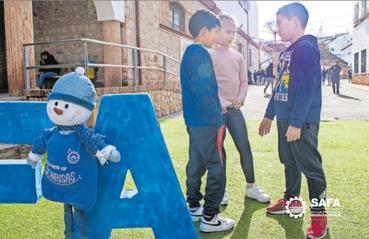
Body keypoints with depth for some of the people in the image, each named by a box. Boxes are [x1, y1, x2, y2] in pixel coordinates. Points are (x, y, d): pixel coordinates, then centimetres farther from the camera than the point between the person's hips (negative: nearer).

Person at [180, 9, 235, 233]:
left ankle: (194, 207, 28)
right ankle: (210, 218, 5)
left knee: (196, 163, 16)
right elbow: (201, 88, -24)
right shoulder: (201, 53, -15)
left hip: (193, 120, 10)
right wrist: (216, 113, -14)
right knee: (216, 168, -2)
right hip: (208, 120, -10)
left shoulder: (189, 52, 14)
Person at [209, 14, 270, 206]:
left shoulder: (238, 56, 13)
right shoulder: (209, 54, -3)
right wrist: (220, 103, -16)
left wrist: (241, 98, -5)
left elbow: (243, 81, 13)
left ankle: (251, 186, 20)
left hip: (235, 109, 4)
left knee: (245, 148, 5)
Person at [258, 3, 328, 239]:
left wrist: (296, 122, -24)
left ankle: (319, 215, 10)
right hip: (285, 118, 9)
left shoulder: (307, 48, -13)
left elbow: (307, 89, -21)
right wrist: (269, 116, 20)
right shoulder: (288, 51, 14)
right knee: (289, 162, 18)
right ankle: (291, 200, 34)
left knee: (310, 166, -1)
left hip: (302, 121, -9)